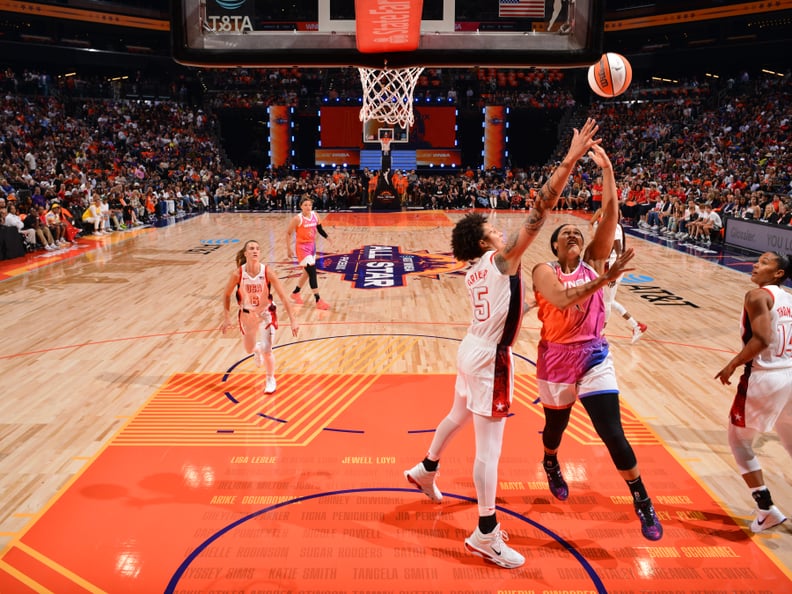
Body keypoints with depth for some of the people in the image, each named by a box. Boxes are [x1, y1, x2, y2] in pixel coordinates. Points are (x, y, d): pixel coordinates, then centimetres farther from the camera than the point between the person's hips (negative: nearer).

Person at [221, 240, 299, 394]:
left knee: (266, 350, -13)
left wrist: (293, 320, -25)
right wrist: (227, 318, -8)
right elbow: (226, 295, -5)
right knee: (249, 350, 19)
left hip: (266, 314, -2)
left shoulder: (267, 272, -24)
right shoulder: (238, 274, -21)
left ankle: (271, 380, 15)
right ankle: (257, 349, 59)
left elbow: (283, 297, -22)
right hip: (247, 314, 2)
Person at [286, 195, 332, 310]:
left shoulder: (315, 215, 0)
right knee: (312, 272, -14)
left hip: (312, 246, 7)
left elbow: (319, 229, 12)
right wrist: (289, 249, -12)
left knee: (307, 272, 19)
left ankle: (295, 293, 40)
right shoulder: (297, 219, -17)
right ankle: (318, 301, -12)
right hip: (302, 247, -7)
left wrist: (328, 237, -3)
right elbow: (288, 233, -10)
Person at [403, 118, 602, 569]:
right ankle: (486, 535, 6)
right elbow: (539, 213, -23)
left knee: (458, 417, 30)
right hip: (490, 358, -9)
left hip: (474, 350, 9)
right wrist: (570, 161, -24)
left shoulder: (474, 270, 8)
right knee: (489, 446, -3)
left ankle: (425, 470, 52)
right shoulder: (502, 259, -16)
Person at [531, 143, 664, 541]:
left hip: (593, 356, 1)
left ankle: (642, 503, 9)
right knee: (555, 425, 18)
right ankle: (551, 465, 53)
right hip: (556, 358, 0)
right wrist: (604, 279, -35)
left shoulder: (594, 261, 1)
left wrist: (606, 170, -17)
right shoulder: (544, 271, -7)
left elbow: (610, 215, -11)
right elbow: (561, 298, -28)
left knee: (612, 433, -7)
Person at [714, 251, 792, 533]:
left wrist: (732, 365, -13)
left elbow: (762, 339, -22)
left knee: (739, 441, 10)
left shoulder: (757, 296, -11)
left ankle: (767, 509, 10)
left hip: (764, 378, -7)